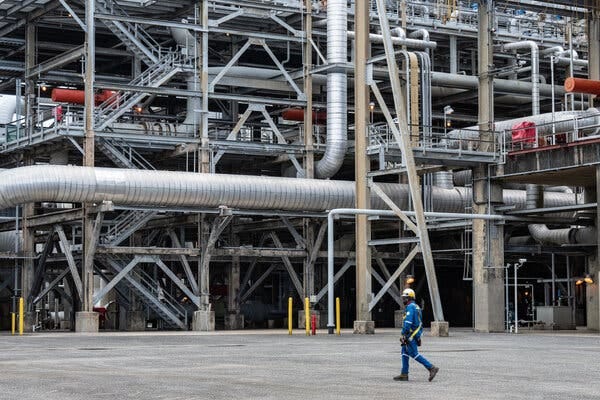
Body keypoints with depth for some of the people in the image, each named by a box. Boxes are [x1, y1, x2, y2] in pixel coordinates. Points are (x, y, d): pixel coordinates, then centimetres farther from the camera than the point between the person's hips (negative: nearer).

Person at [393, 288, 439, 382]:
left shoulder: (410, 307, -15)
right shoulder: (416, 307, 17)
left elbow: (408, 322, -23)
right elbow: (418, 322, 20)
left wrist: (404, 334, -22)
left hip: (410, 335, -10)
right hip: (415, 334, 10)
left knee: (414, 354, -8)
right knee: (404, 353, 11)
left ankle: (432, 368, -11)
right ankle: (404, 374, 11)